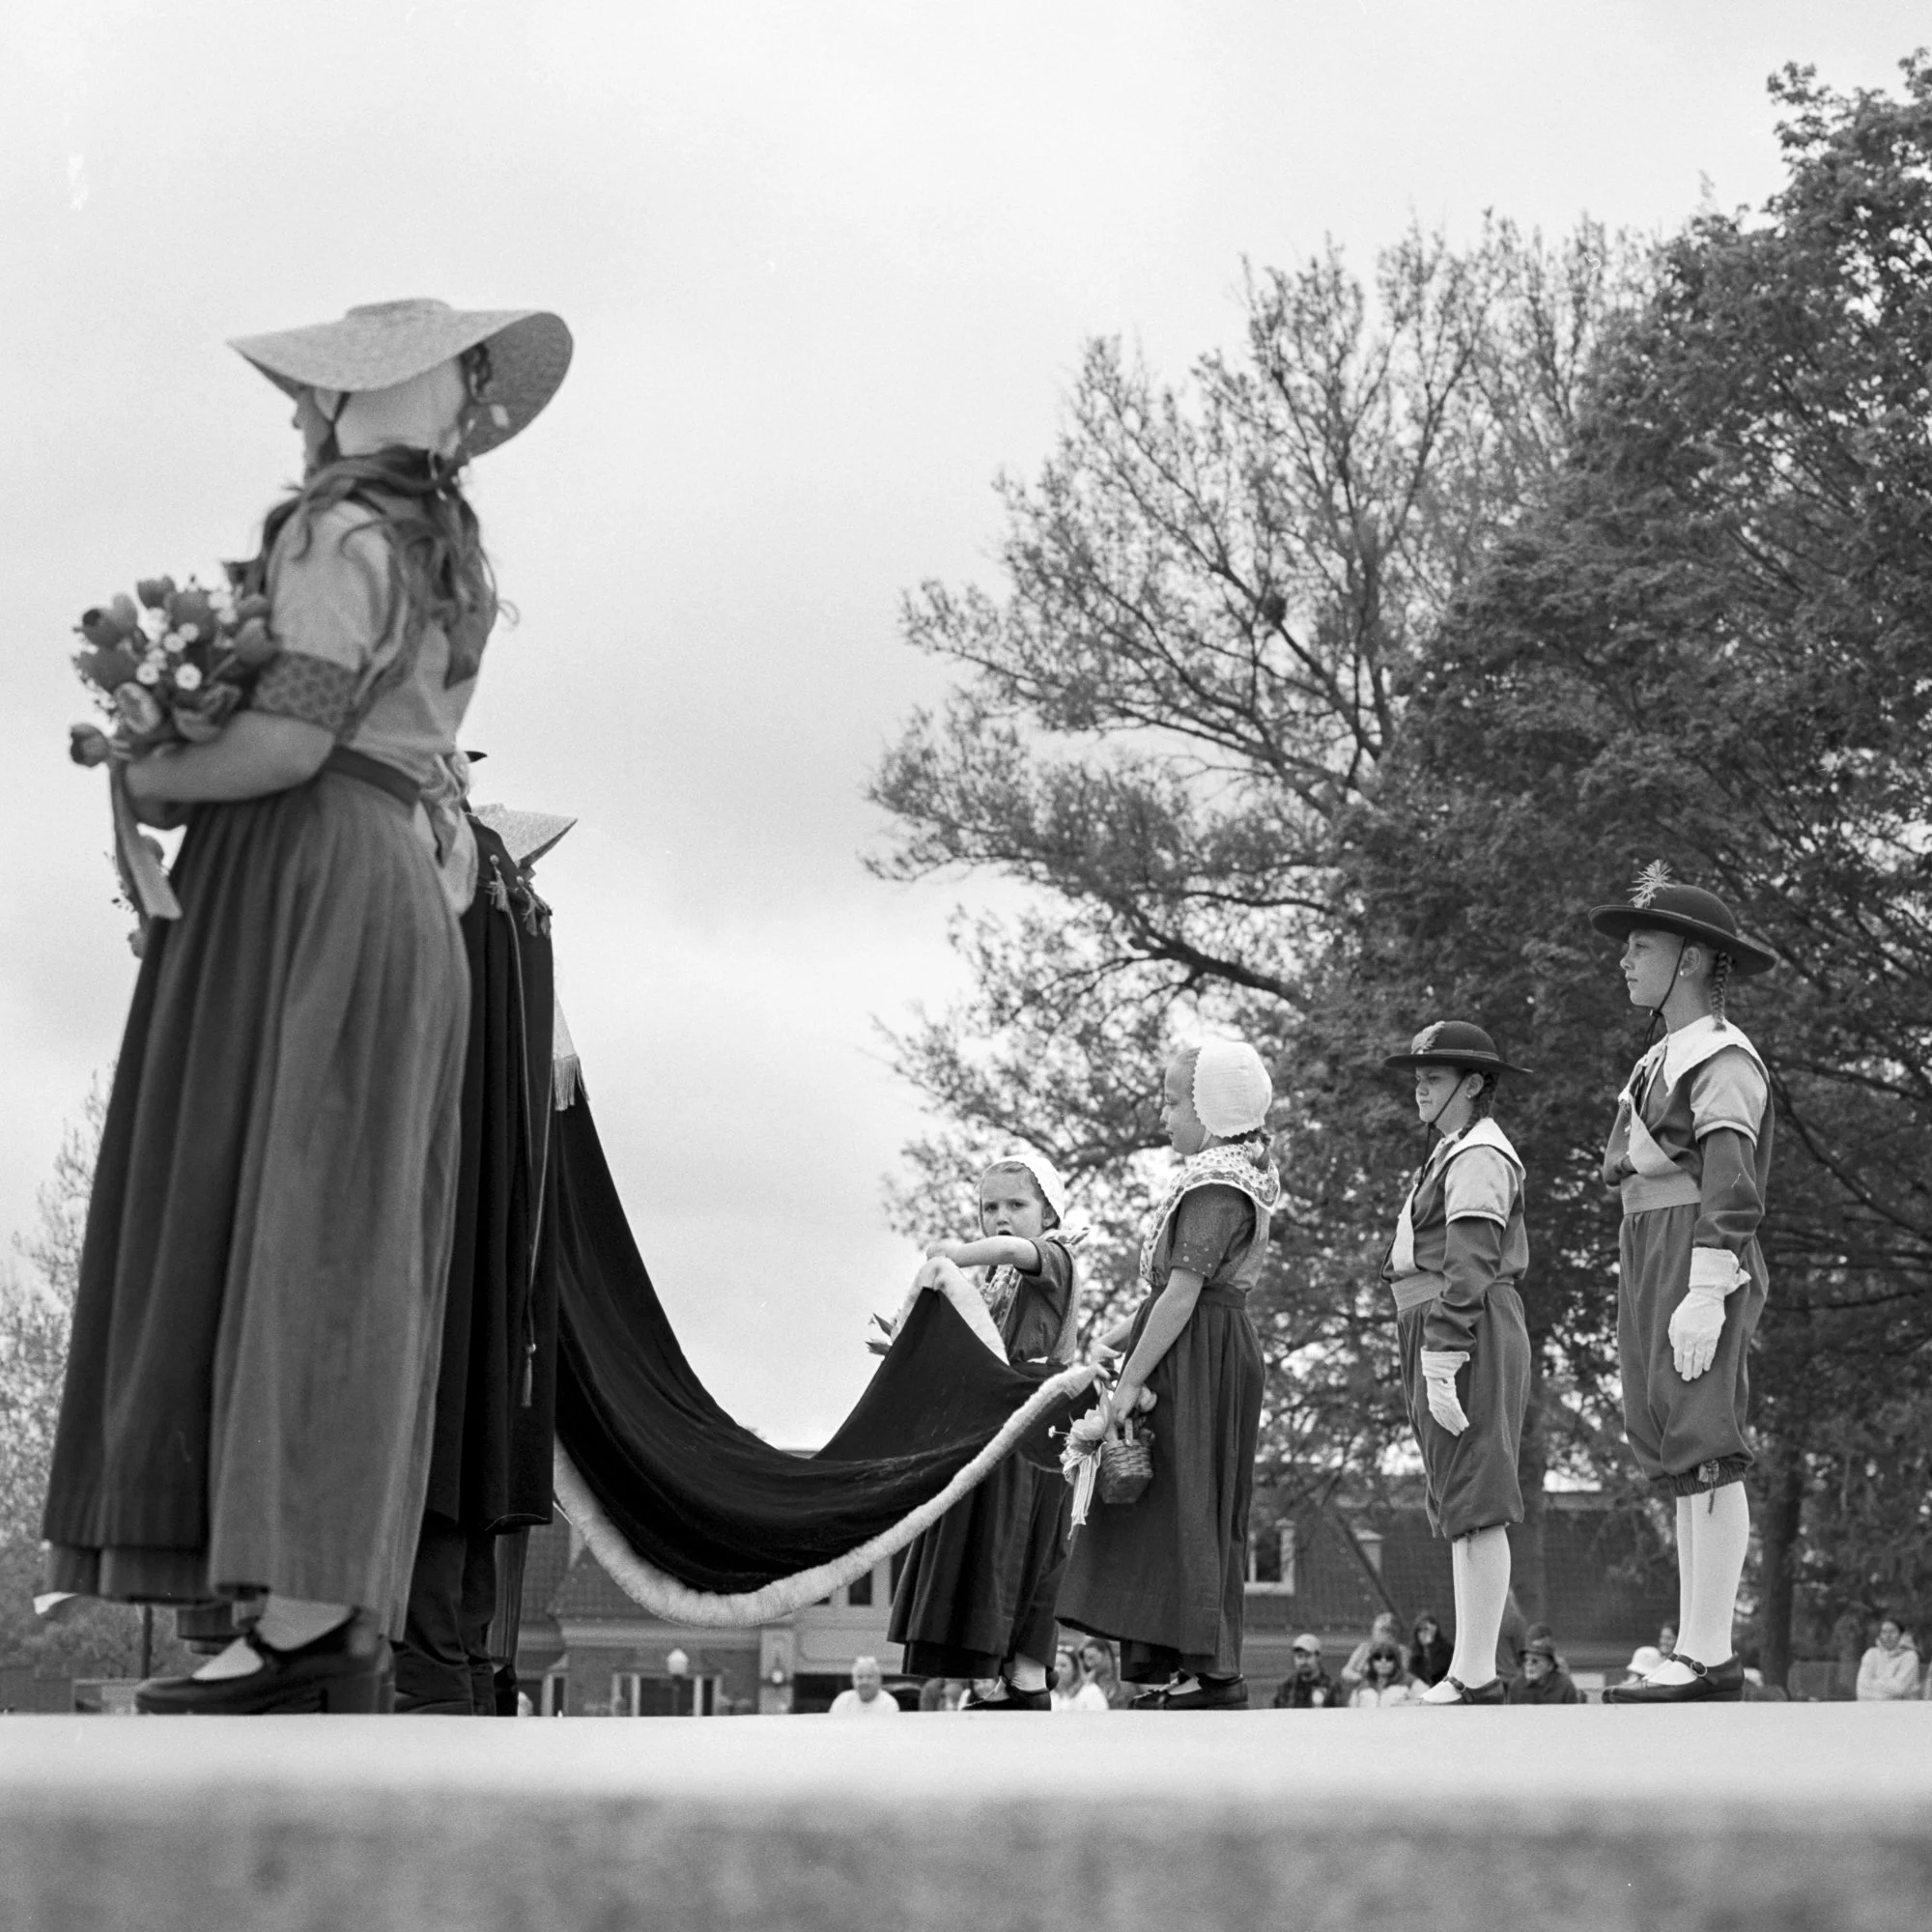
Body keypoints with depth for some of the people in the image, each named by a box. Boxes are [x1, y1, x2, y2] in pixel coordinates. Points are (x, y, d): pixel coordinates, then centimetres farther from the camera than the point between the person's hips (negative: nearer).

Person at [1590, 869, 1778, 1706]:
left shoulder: (1723, 1057, -8)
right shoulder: (1664, 1059, 22)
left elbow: (1731, 1184, -17)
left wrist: (1705, 1293, -24)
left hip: (1699, 1263, -10)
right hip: (1648, 1261, 10)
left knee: (1705, 1457, -13)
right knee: (1681, 1468, 8)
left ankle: (1711, 1657, -15)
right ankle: (1695, 1651, 9)